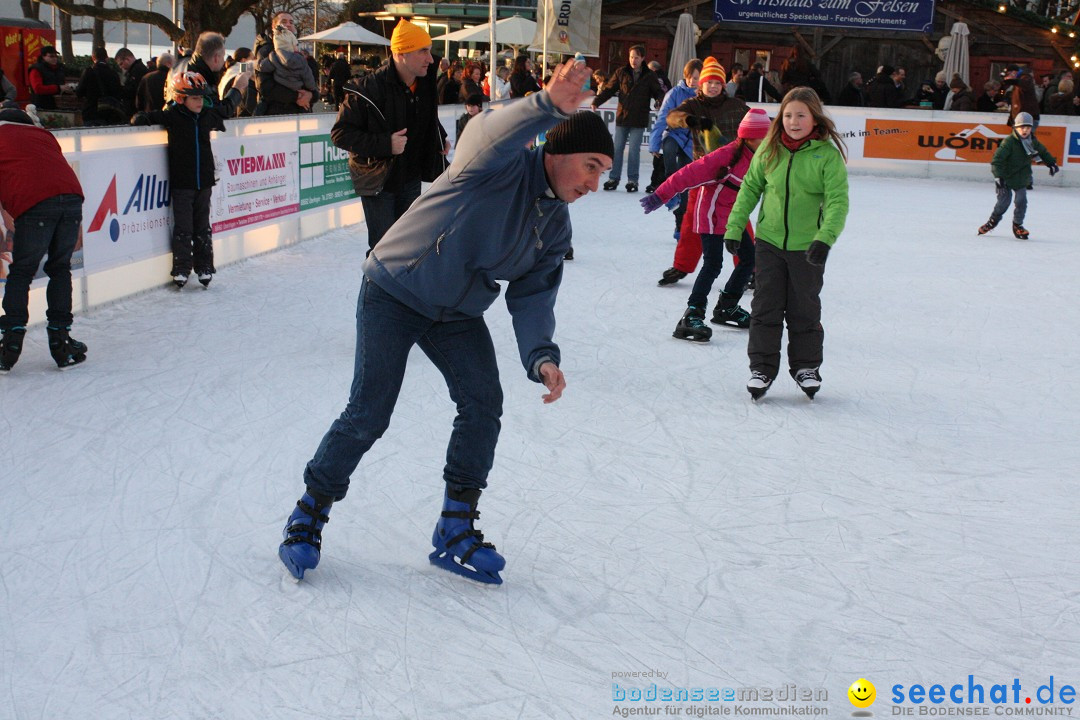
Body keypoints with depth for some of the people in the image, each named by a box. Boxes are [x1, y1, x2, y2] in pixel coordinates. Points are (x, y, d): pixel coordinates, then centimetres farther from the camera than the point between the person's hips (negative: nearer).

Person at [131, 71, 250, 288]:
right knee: (183, 229, 0)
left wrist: (238, 88, 34)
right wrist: (139, 120, -20)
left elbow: (226, 107, 25)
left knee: (203, 228, 11)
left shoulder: (208, 115, 5)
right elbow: (144, 118, -1)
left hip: (204, 182, 4)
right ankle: (181, 270, 8)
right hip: (181, 183, -4)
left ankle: (205, 268, 19)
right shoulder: (171, 117, -9)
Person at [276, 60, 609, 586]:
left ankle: (456, 531, 6)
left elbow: (532, 296, -2)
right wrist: (547, 105, -62)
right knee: (368, 415, -10)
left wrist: (541, 356, -20)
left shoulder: (555, 225, 2)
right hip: (395, 292, -7)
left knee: (483, 405, -8)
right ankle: (309, 515, 12)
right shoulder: (506, 165, -20)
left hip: (459, 314, 7)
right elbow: (489, 135, -44)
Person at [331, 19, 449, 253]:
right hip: (377, 180, -6)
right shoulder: (369, 89, -23)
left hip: (411, 179, 7)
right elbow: (340, 133, -20)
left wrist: (440, 138, 4)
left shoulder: (426, 85, -1)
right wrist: (384, 144, -29)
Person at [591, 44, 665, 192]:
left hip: (639, 120, -2)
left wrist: (662, 103, -18)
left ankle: (632, 180, 8)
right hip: (622, 118, 2)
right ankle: (614, 178, 12)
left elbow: (658, 92, 3)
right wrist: (596, 101, -9)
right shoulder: (621, 73, 4)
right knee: (617, 148, 4)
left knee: (634, 150, -1)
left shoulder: (649, 76, 2)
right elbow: (609, 89, 4)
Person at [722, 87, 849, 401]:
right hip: (769, 241, 2)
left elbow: (838, 201, -16)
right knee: (765, 307, 5)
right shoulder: (769, 148, -1)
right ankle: (761, 367, 16)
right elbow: (750, 187, 7)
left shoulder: (827, 154, -12)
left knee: (804, 309, 10)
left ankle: (806, 366, 28)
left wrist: (825, 238, -28)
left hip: (807, 246, -2)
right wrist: (734, 227, 4)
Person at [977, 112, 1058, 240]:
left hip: (1022, 178, 5)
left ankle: (1017, 225, 10)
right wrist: (998, 176, -26)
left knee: (1021, 201, -5)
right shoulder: (1009, 142, -17)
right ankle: (993, 221, 15)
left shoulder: (1033, 142, 3)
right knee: (1004, 201, -7)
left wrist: (1051, 163, 18)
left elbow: (1043, 152, 24)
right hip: (1006, 177, -5)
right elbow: (998, 158, -20)